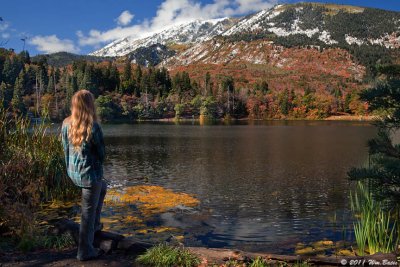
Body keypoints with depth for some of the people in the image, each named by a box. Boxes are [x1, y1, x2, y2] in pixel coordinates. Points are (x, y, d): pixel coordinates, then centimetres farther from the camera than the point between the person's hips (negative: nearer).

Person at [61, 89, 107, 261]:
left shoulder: (66, 124, -4)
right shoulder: (93, 127, -21)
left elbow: (66, 149, 6)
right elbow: (101, 153, -10)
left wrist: (70, 168, 18)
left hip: (73, 172, 7)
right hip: (90, 173, -7)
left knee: (102, 188, 32)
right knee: (88, 212, 6)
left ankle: (95, 225, 40)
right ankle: (85, 251, 18)